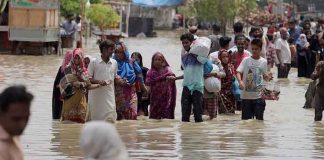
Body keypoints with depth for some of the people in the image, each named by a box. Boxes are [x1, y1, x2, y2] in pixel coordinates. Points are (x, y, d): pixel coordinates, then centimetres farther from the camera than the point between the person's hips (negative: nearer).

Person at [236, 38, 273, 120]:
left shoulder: (263, 61, 5)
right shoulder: (246, 60, -2)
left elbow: (264, 75, 14)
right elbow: (238, 72, -9)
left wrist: (268, 77, -10)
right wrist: (240, 81, -29)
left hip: (259, 95, 1)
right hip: (246, 95, -1)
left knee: (259, 118, 1)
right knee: (246, 118, 5)